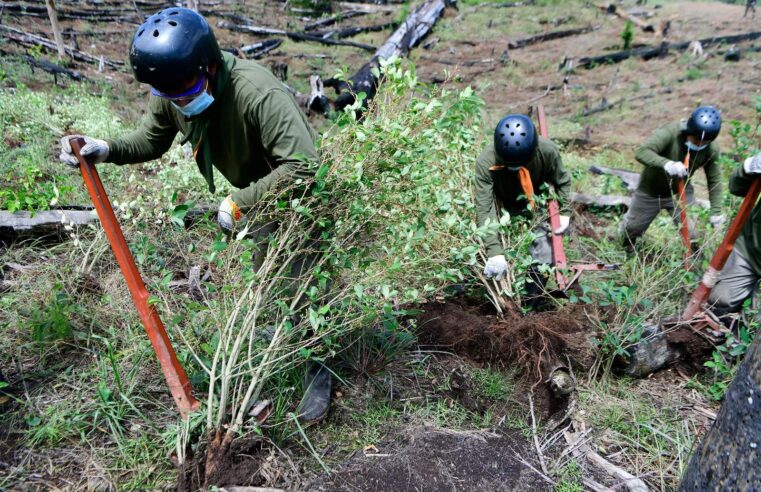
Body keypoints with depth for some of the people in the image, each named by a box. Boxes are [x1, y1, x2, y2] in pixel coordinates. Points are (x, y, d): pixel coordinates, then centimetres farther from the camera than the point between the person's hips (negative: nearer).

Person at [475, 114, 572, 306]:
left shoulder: (547, 151, -31)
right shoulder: (485, 162, -37)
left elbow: (562, 181, -7)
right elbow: (484, 209, -37)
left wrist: (564, 213, -13)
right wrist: (494, 251, -42)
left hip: (534, 207, 1)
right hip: (502, 208, -1)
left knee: (543, 257, -4)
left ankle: (530, 304, 15)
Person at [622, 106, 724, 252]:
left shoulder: (712, 149, -19)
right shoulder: (670, 132, -33)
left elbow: (714, 180, -8)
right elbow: (642, 152, -43)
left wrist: (716, 212, -13)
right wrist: (666, 163, -60)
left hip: (680, 192, 2)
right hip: (650, 191, -2)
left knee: (691, 232, -6)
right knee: (632, 226, 17)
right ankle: (626, 247, 49)